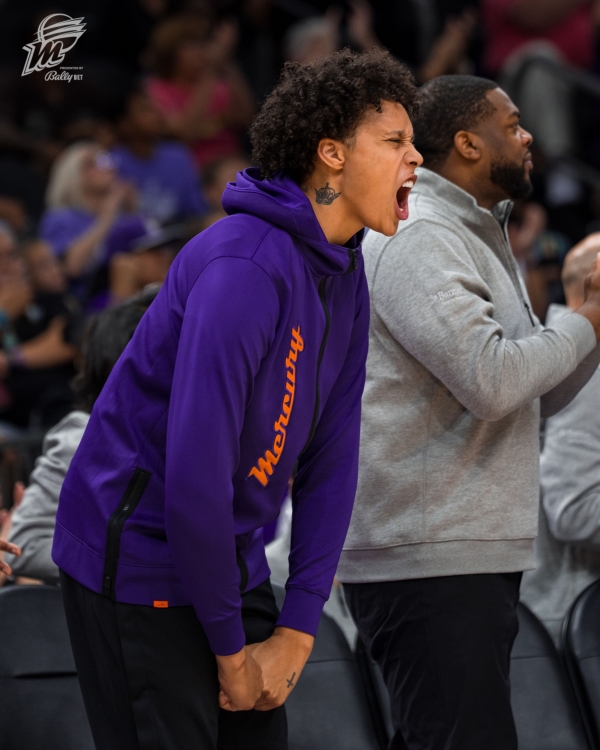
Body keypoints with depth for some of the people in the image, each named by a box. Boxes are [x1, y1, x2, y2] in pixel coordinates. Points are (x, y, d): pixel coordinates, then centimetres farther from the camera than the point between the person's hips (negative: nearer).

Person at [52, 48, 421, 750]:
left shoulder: (346, 282, 7)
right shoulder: (246, 265, -23)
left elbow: (331, 462, 8)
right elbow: (195, 471, -26)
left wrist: (295, 634, 0)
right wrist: (231, 652, -18)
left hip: (228, 558, 9)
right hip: (138, 562, -9)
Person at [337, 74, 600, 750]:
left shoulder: (479, 238, 22)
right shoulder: (417, 239, -12)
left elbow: (541, 396, 22)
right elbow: (492, 379, -23)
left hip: (473, 554, 11)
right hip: (427, 562, -11)